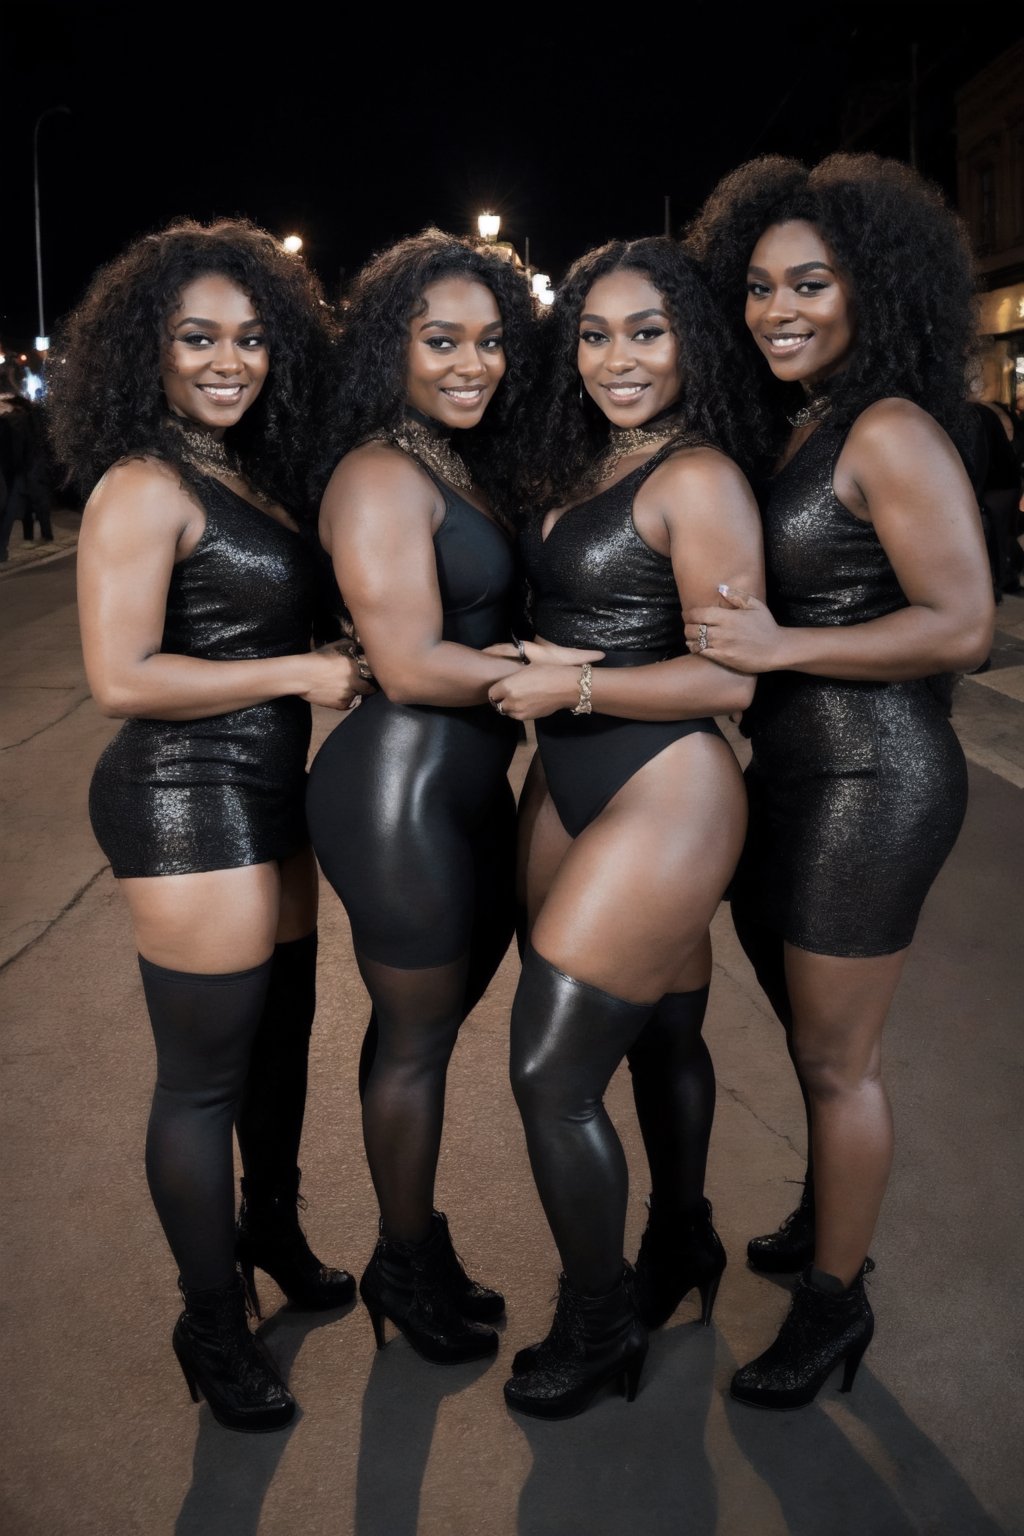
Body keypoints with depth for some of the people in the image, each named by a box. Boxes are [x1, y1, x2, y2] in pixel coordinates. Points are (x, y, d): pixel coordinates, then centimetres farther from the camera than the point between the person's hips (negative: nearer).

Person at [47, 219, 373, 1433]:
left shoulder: (252, 474, 12)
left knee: (282, 1026, 21)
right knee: (205, 1074, 3)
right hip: (189, 799, -9)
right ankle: (212, 1325, 22)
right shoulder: (144, 489, -15)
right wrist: (298, 673, -17)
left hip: (264, 790, 9)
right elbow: (123, 678, -22)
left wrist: (334, 655, 3)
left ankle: (272, 1230, 44)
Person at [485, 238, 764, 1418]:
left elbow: (729, 677, -18)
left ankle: (596, 1324, 17)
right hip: (568, 790, 8)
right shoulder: (578, 473, 12)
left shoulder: (697, 480, -13)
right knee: (662, 1033, 22)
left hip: (663, 799, -8)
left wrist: (566, 687, -16)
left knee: (551, 1074, -5)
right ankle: (681, 1246, 42)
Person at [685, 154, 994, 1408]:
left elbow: (961, 626, -21)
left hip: (872, 777, -8)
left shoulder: (889, 431, -15)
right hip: (791, 768, 9)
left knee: (836, 1058, 4)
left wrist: (780, 646, -22)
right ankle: (825, 1221, 44)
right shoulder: (785, 431, 12)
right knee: (810, 1034, 22)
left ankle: (834, 1302, 23)